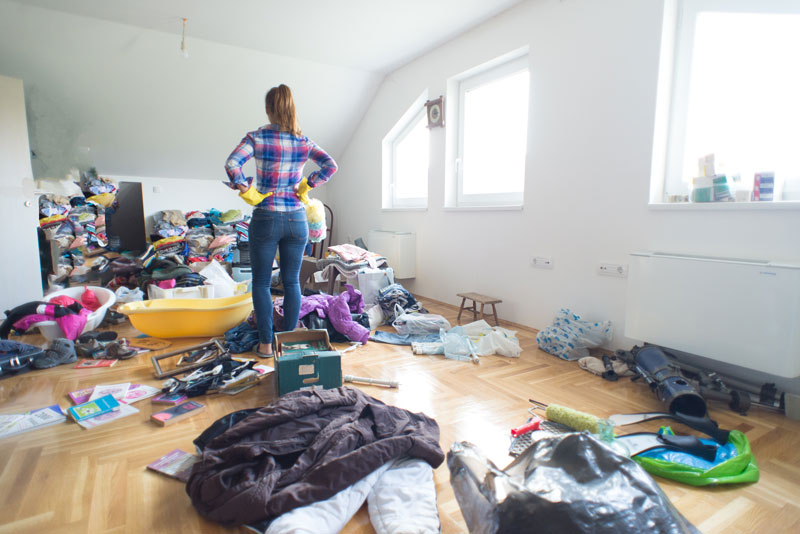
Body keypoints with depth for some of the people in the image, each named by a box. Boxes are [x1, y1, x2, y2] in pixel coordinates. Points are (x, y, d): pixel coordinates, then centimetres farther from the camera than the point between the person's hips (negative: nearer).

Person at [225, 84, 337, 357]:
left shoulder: (257, 137, -3)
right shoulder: (303, 141, 5)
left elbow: (231, 164, -16)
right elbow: (331, 165, -3)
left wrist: (244, 187, -3)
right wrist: (307, 185, 0)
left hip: (266, 218, -3)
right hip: (297, 219, 3)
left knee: (261, 282, 9)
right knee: (292, 281, 10)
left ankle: (266, 344, 12)